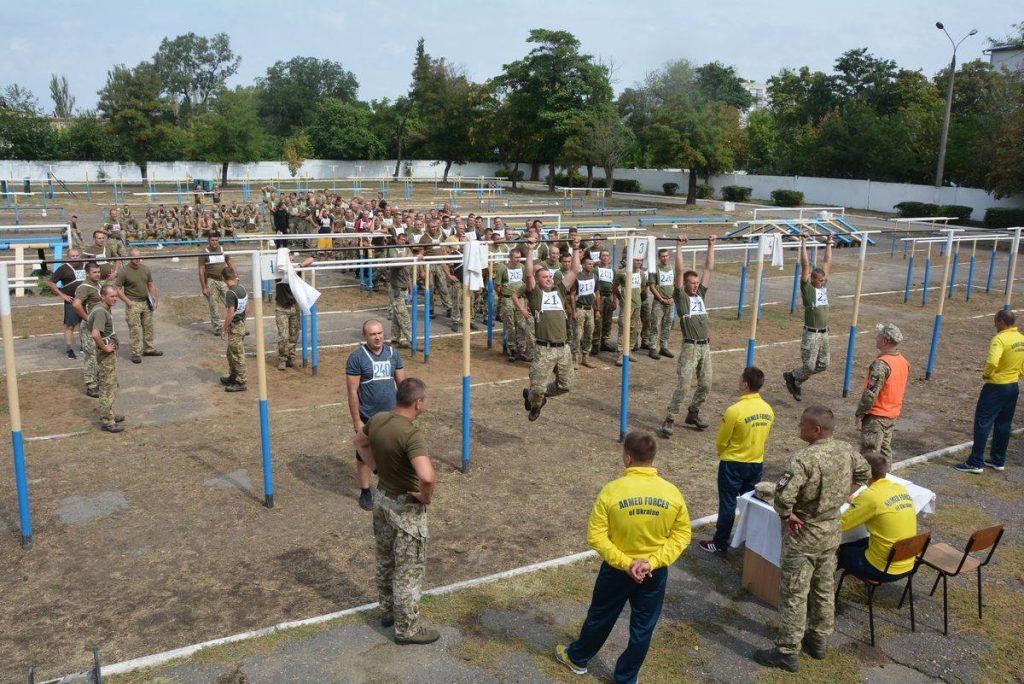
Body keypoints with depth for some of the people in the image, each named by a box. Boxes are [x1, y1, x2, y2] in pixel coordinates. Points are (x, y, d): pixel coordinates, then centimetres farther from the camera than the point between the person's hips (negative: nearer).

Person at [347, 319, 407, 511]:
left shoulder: (393, 353, 0)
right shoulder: (357, 357, -12)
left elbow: (402, 383, 6)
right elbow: (352, 392, -11)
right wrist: (357, 421, -12)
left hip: (392, 415, 4)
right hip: (367, 417, -3)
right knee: (365, 455, 10)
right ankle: (365, 492, 27)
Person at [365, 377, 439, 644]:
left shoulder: (377, 419, -6)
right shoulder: (411, 435, -31)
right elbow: (427, 477, -44)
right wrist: (427, 496, -24)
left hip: (382, 498, 8)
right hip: (406, 508, -8)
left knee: (385, 561, 25)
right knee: (409, 570, 9)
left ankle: (388, 610, 44)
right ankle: (407, 629, 23)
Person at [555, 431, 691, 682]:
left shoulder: (611, 490, -21)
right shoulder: (672, 493, -13)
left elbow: (596, 536, -19)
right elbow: (682, 534, -8)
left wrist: (625, 563, -16)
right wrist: (653, 562, -12)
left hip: (617, 569, -1)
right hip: (655, 572, 1)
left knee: (600, 617, 22)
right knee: (643, 627, 20)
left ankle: (577, 658, 45)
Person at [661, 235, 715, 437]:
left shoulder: (700, 294, 13)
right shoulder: (680, 296, -3)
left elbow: (709, 269, 12)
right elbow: (680, 271, -12)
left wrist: (711, 246, 11)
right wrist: (679, 246, -14)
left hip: (705, 346, 6)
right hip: (690, 347, -6)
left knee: (705, 385, 11)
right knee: (683, 386, -9)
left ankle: (693, 414, 28)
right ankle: (669, 420, 0)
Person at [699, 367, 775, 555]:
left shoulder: (735, 410, -23)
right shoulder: (768, 410, -4)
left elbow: (721, 441, -13)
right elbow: (764, 436, 8)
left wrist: (723, 454, 8)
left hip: (734, 464, -5)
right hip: (757, 463, 5)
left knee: (727, 504, 6)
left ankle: (720, 544, 17)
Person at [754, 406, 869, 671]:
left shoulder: (805, 458, -28)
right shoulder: (846, 450, -4)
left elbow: (783, 492, -38)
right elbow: (864, 473, 16)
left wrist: (786, 515, -19)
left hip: (804, 535, -7)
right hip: (832, 531, 7)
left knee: (794, 594, 3)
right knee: (824, 588, 21)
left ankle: (787, 652, 13)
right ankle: (818, 640, 36)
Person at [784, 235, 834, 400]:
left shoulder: (823, 286, 9)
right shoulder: (807, 288, -8)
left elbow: (827, 263, 14)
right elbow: (805, 265, -14)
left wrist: (828, 244, 16)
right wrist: (803, 243, -14)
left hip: (824, 333, 7)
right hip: (811, 334, -7)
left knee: (822, 365, 10)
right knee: (809, 366, -5)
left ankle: (795, 380, 26)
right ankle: (791, 376, 22)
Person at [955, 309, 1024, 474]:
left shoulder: (1000, 339, -21)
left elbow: (992, 362, -33)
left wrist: (986, 374, -15)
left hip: (996, 387, -8)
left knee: (982, 423, -2)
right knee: (1003, 425, 17)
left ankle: (975, 463, 0)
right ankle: (998, 461, 25)